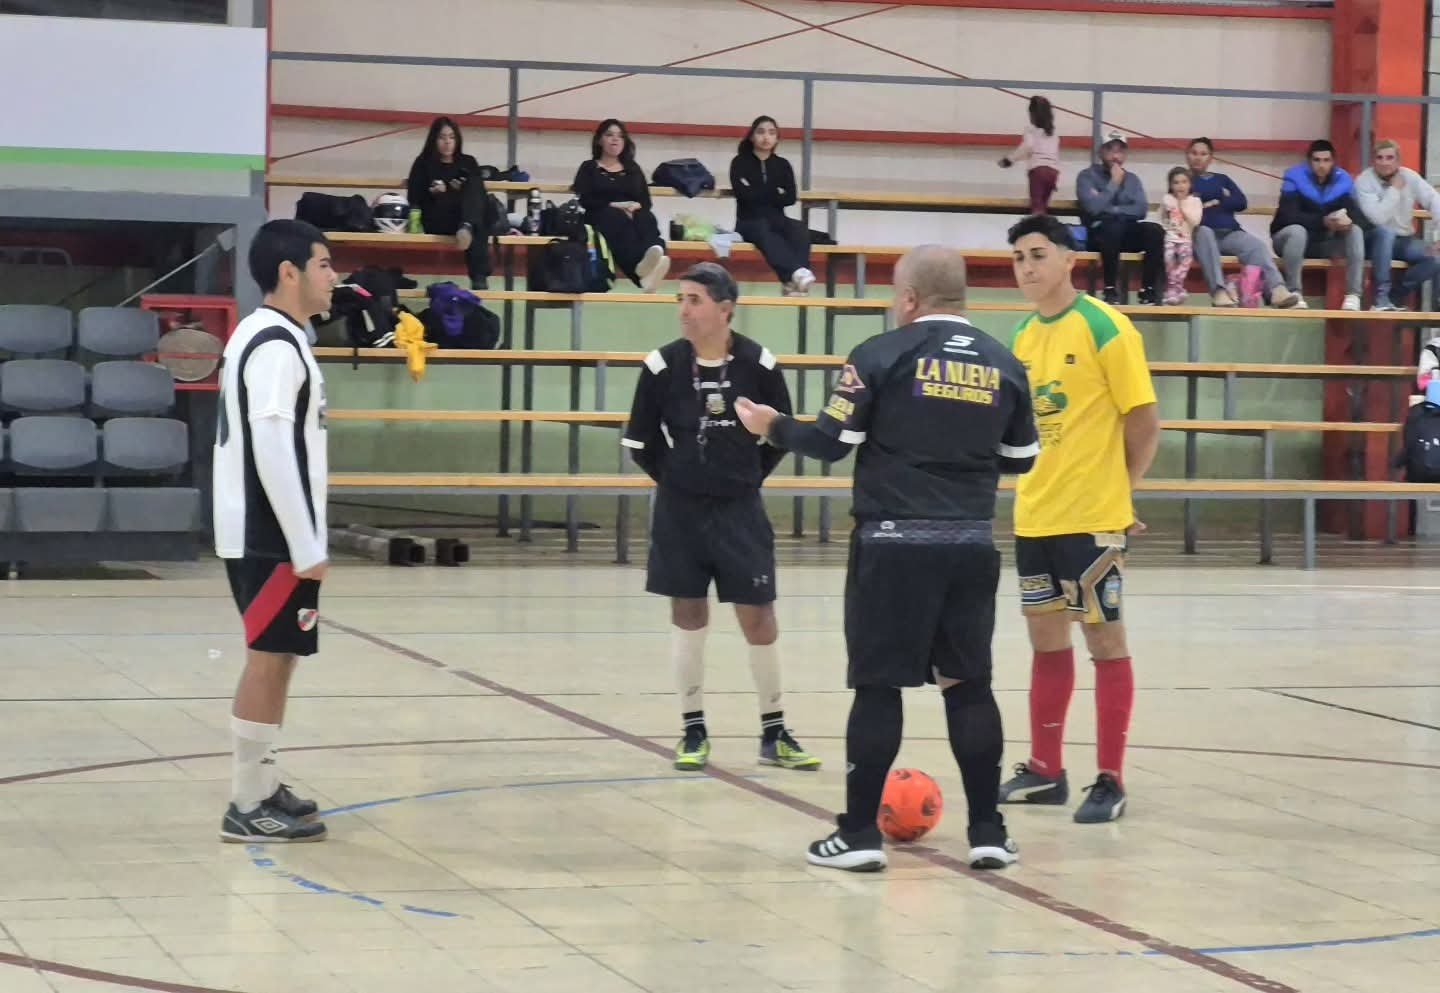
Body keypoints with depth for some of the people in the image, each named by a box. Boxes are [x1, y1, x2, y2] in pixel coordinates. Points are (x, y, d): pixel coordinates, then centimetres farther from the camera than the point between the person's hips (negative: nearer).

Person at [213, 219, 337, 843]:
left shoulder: (273, 337, 15)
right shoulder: (276, 345, -17)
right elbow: (272, 452, -23)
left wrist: (305, 541, 19)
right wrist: (307, 548, -22)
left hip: (266, 533, 10)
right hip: (272, 537, -10)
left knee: (276, 656, 15)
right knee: (270, 657, -6)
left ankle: (260, 786, 22)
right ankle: (248, 807, -3)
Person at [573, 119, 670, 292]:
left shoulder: (633, 169, 28)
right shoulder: (589, 168, 20)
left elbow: (647, 202, 16)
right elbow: (583, 200, 2)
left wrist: (636, 206, -9)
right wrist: (613, 205, -12)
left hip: (633, 215, 3)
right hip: (602, 217, -3)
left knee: (647, 219, -34)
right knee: (617, 219, -40)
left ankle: (654, 254, -73)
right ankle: (641, 269, -72)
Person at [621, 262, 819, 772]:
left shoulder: (758, 365, -10)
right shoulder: (663, 365, -9)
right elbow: (639, 442, 2)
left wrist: (747, 478, 7)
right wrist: (677, 480, 7)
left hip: (740, 510, -1)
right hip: (680, 510, 1)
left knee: (758, 617, 1)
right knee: (688, 615, 8)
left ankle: (774, 734, 12)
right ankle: (694, 732, 17)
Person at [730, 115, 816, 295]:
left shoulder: (782, 165, 15)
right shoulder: (740, 163, 7)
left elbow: (790, 198, 0)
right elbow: (745, 195, -9)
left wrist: (758, 194, -6)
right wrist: (775, 193, -2)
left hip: (776, 220, 3)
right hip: (749, 222, -3)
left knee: (800, 228, -30)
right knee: (763, 230, -38)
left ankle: (793, 282, -54)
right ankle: (795, 272, -63)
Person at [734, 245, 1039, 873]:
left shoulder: (882, 356, -6)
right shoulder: (1004, 365, 6)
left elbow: (829, 443, -5)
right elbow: (1020, 458, 14)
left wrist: (772, 426, 13)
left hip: (894, 544, -4)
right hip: (971, 545, 4)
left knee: (877, 685, 3)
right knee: (969, 684, 11)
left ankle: (860, 833, 6)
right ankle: (988, 832, 11)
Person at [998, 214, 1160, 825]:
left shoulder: (1103, 328, -11)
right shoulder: (1023, 336, 9)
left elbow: (1144, 423, -9)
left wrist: (1121, 490, -5)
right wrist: (1031, 490, 10)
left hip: (1091, 518, -7)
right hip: (1034, 516, 7)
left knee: (1104, 638, 0)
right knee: (1046, 638, 13)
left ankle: (1110, 780, 6)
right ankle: (1045, 770, 23)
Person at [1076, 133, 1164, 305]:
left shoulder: (1132, 179, 18)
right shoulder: (1087, 176, 5)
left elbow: (1141, 210, 2)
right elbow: (1093, 207, -13)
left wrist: (1113, 210, -7)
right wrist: (1114, 183, -6)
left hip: (1128, 232, 4)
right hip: (1099, 233, -4)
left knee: (1155, 230, -26)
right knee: (1114, 226, -38)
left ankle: (1148, 290, -24)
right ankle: (1111, 289, -30)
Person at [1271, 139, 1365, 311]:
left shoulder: (1343, 180, -2)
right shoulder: (1295, 177, -15)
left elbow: (1356, 212, -9)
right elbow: (1288, 215, -27)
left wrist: (1348, 220, -36)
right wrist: (1323, 221, -40)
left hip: (1325, 242, 4)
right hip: (1290, 237, -4)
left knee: (1356, 231, -19)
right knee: (1297, 231, -37)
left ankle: (1353, 295, -26)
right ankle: (1293, 292, -33)